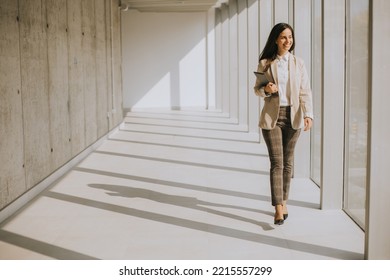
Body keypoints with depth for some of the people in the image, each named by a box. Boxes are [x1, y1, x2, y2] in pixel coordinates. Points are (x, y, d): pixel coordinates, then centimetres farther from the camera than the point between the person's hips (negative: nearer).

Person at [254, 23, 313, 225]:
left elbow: (305, 92, -1)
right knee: (276, 162, -7)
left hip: (292, 116, 2)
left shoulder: (298, 63, 4)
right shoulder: (265, 63, 2)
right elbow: (257, 89, 8)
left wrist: (308, 114, -15)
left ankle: (283, 201, 24)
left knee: (288, 161, 10)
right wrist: (266, 90, -15)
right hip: (272, 117, -2)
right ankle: (278, 208, -8)